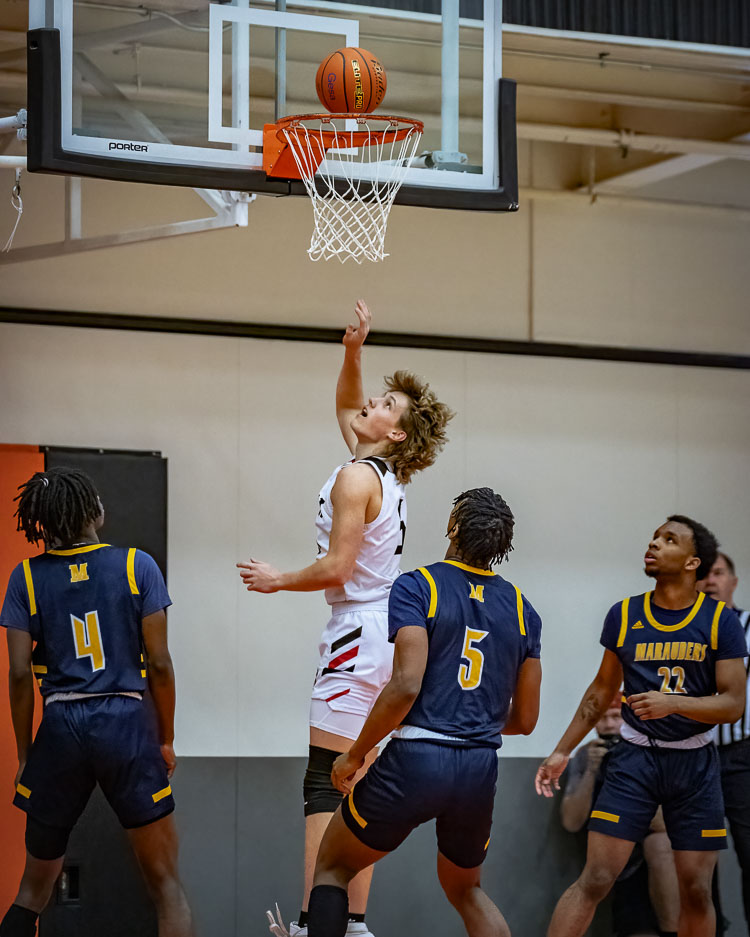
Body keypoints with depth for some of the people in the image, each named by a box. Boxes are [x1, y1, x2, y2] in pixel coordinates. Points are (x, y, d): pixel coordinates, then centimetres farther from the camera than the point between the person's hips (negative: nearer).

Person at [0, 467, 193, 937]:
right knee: (166, 884, 5)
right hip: (126, 723, -1)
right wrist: (166, 739, 10)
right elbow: (159, 662, -1)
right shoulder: (137, 566, -1)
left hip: (60, 727, 2)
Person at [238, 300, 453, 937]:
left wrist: (276, 580, -3)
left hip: (357, 639, -9)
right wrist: (353, 352, 18)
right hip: (385, 636, 9)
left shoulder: (357, 478, -12)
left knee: (325, 788, -12)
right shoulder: (389, 475, 14)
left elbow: (336, 568, -18)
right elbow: (347, 408, 31)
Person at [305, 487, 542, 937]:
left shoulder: (415, 586, -6)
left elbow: (407, 686, -18)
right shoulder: (522, 609, 9)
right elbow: (524, 720, 12)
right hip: (481, 770, 5)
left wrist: (355, 756, -7)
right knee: (466, 890, 27)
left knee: (333, 867, 17)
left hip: (416, 762, -5)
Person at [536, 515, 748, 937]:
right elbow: (602, 691, 14)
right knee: (594, 881, -8)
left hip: (695, 763, 0)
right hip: (635, 759, 0)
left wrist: (673, 703, -25)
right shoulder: (624, 615, 2)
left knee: (697, 892, 4)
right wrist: (563, 751, 14)